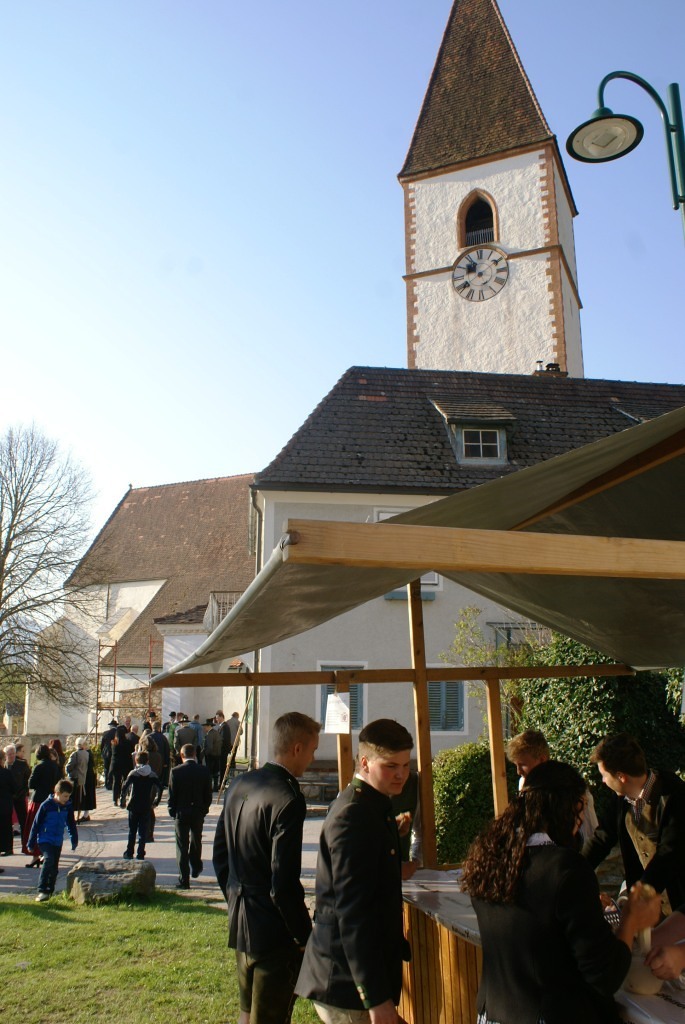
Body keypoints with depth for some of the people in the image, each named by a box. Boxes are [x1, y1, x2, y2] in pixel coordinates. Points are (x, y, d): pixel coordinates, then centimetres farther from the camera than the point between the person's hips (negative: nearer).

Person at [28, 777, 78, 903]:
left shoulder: (68, 807, 1)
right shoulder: (46, 805, -13)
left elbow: (71, 824, 16)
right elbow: (36, 824, -6)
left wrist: (74, 840, 20)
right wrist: (31, 843, -2)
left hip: (58, 842, 5)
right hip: (44, 840, -5)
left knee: (54, 867, 10)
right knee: (48, 860, -24)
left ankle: (50, 892, 24)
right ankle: (42, 891, -23)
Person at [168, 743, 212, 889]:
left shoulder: (176, 771, -12)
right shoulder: (204, 770, -6)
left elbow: (172, 795, -8)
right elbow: (208, 794, -1)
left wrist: (173, 812, 4)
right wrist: (204, 809, 11)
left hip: (181, 813, -2)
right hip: (198, 812, 3)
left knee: (182, 847, 4)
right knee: (196, 841, 25)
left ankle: (184, 880, 4)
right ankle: (196, 867, 41)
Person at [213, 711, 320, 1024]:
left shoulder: (239, 785, 2)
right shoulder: (288, 801, -25)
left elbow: (219, 854, 11)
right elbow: (284, 884, -25)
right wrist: (305, 936, -12)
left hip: (239, 924, 8)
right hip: (274, 930, -8)